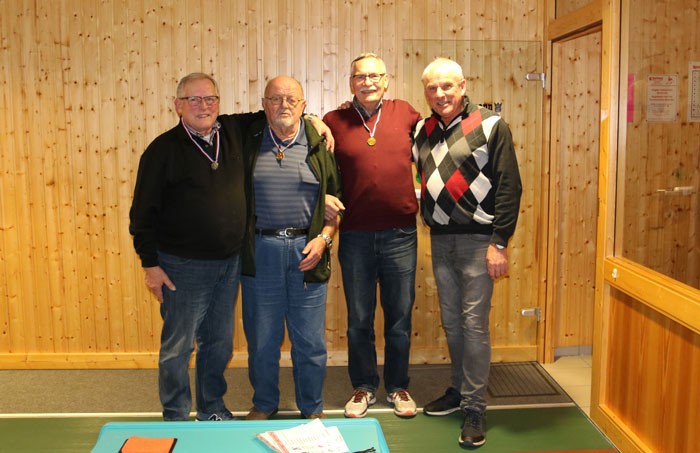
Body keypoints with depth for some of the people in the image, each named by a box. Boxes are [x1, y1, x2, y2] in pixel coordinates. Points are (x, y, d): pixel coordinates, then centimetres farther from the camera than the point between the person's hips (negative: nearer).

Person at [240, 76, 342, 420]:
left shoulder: (318, 145, 4)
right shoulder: (248, 141, 4)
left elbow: (335, 198, 9)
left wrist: (324, 237, -5)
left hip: (306, 249, 0)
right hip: (260, 250, 0)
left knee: (310, 339, 7)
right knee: (261, 337, 10)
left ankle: (312, 409, 26)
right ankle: (264, 405, 31)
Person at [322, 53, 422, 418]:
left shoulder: (405, 113, 4)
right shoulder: (334, 122, 1)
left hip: (400, 233, 1)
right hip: (355, 235, 0)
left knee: (399, 317, 10)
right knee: (359, 319, 11)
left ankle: (398, 387, 28)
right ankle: (364, 387, 29)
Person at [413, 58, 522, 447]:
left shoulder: (490, 126, -6)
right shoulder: (422, 130, 9)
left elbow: (510, 186, -9)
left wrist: (500, 243, -13)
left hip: (477, 239, -5)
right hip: (440, 239, 5)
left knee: (474, 323, -3)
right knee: (451, 321, 13)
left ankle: (476, 407, 8)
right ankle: (460, 389, 29)